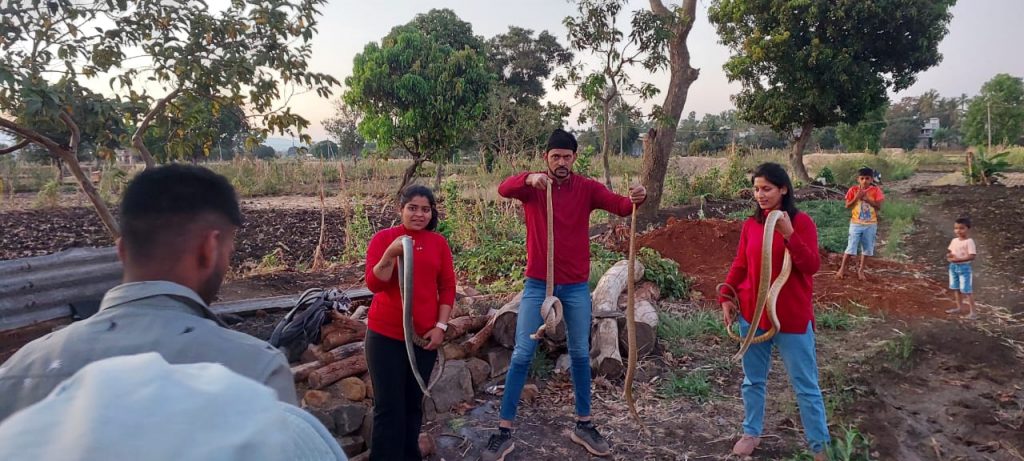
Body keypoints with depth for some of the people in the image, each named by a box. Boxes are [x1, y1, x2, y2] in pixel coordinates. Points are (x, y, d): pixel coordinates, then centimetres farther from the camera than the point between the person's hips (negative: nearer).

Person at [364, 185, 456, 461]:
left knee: (414, 403, 13)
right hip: (386, 335, -2)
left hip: (425, 335, 3)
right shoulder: (383, 238, -3)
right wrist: (391, 254, -25)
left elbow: (447, 287, 6)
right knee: (388, 405, 1)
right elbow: (374, 284, -10)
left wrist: (441, 326, -1)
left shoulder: (439, 242, 5)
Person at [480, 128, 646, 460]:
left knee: (580, 354, 12)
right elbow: (503, 189, -25)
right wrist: (529, 178, -45)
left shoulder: (587, 188, -1)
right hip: (537, 282, -1)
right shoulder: (532, 187, -4)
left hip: (576, 285, 2)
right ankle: (504, 432, 11)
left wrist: (636, 198, -39)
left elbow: (621, 206, -16)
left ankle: (583, 425, 29)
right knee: (522, 354, 2)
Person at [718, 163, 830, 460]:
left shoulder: (801, 222, -10)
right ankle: (751, 432, 32)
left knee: (805, 385, 7)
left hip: (792, 317, -4)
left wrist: (789, 234, -28)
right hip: (752, 314, 4)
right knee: (753, 379, 16)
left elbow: (812, 267, -17)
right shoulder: (750, 224, 3)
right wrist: (726, 298, 1)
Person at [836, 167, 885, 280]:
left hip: (870, 224, 1)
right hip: (856, 223, -1)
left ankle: (861, 270, 20)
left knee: (866, 248, 8)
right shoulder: (853, 190, -4)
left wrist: (867, 199, -19)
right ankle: (842, 268, 10)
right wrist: (857, 197, -17)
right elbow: (847, 206, -5)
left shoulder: (876, 190, -4)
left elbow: (879, 206, -9)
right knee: (851, 247, -1)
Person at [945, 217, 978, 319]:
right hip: (953, 267, 7)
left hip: (964, 267, -7)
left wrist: (958, 259, -26)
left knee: (967, 290, -4)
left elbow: (972, 256, -21)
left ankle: (972, 311, 4)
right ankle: (959, 307, 31)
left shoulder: (969, 241, -16)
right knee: (955, 288, 17)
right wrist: (949, 255, -7)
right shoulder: (954, 241, 6)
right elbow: (949, 251, 16)